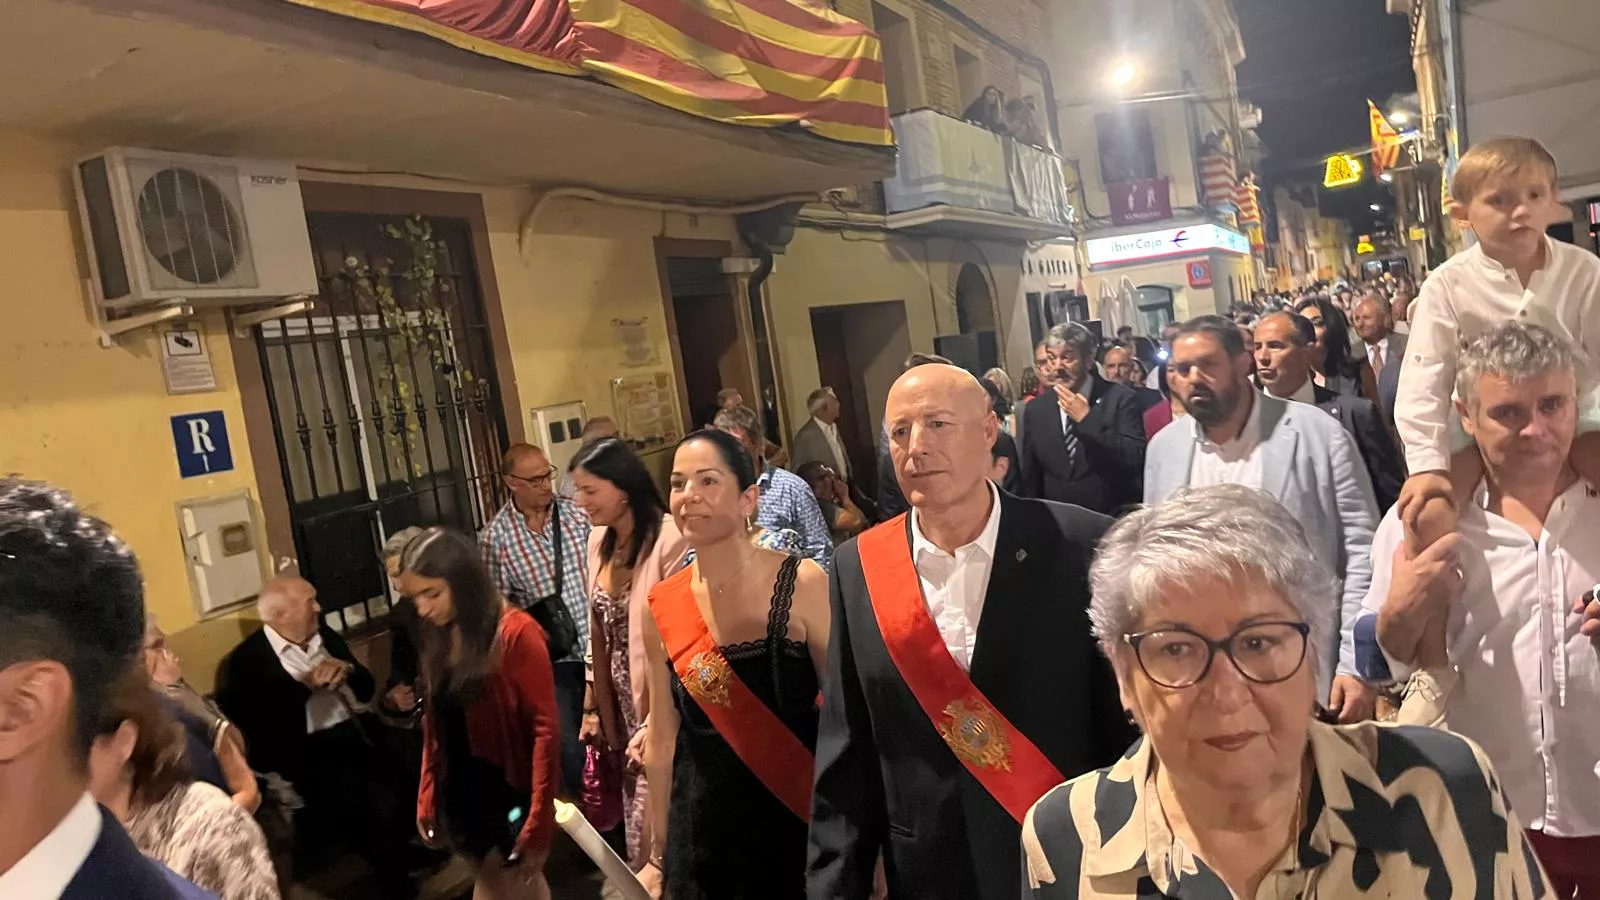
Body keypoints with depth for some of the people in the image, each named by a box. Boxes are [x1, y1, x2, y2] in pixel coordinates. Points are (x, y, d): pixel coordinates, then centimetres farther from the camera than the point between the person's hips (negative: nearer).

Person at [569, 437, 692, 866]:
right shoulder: (599, 541, 6)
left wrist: (656, 721, -17)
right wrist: (592, 706, 14)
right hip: (622, 709, 7)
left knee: (655, 828, 1)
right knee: (640, 822, 15)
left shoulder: (670, 539, -20)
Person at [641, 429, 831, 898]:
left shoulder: (802, 583, -14)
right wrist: (660, 853, 12)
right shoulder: (661, 608, -3)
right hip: (705, 834, 3)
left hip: (802, 824, -3)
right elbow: (661, 739, 6)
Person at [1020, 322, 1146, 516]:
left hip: (1114, 522, -3)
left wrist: (1086, 420, -21)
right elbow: (1030, 479, 8)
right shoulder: (1037, 410, 2)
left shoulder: (1119, 398, -9)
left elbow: (1136, 461, -19)